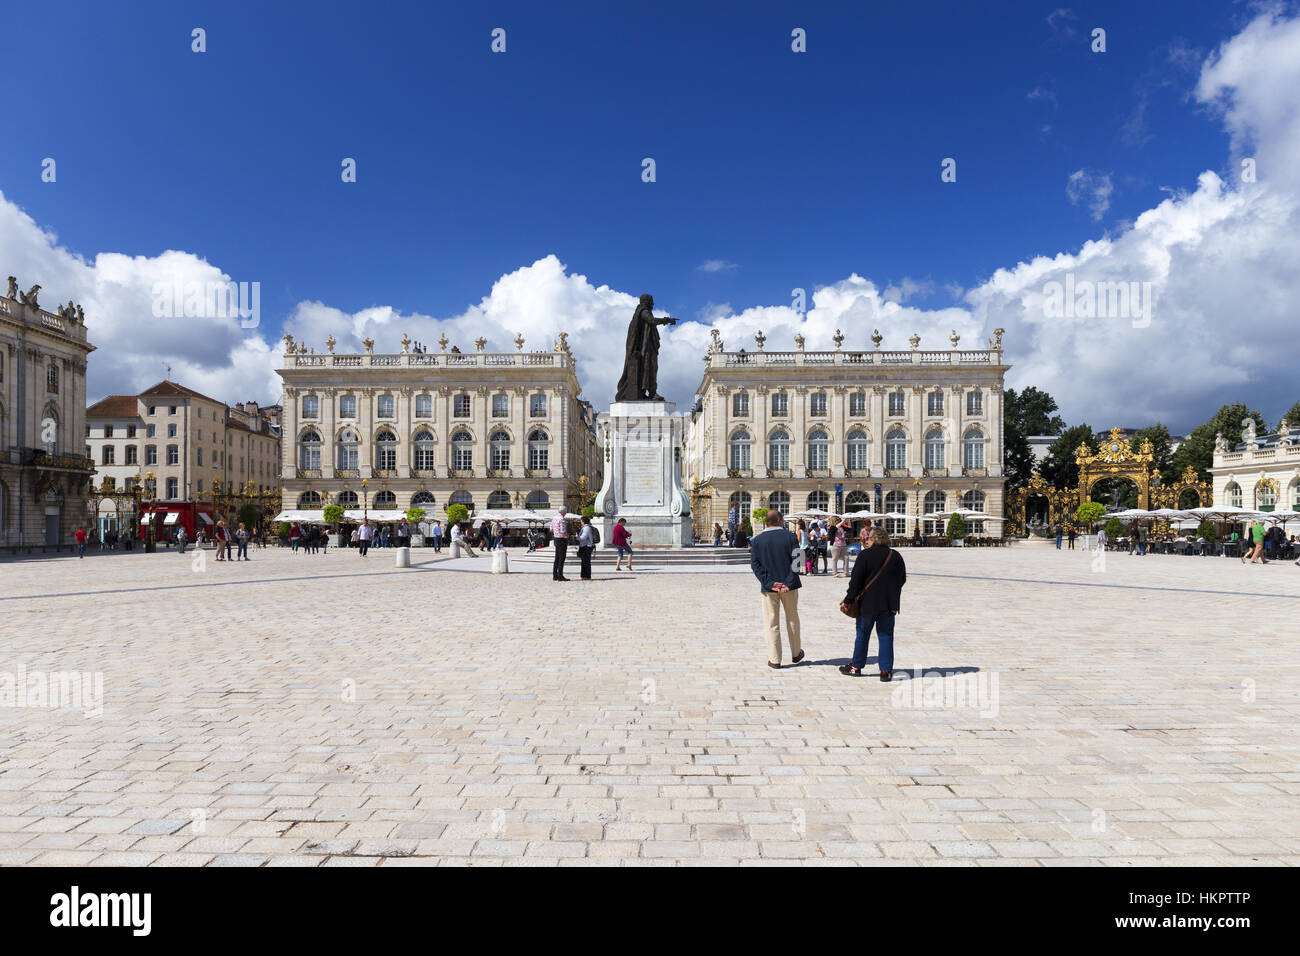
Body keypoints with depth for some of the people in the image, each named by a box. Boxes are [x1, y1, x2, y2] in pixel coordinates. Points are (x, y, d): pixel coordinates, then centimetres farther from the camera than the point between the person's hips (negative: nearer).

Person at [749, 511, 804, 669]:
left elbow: (755, 565, -6)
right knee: (792, 619, 17)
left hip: (769, 587, 0)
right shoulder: (790, 536, -4)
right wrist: (788, 583, -13)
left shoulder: (757, 540, -1)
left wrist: (769, 583, -11)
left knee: (772, 623, 6)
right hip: (789, 585, 0)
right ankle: (796, 654, 30)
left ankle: (774, 660, 7)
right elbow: (796, 561, -11)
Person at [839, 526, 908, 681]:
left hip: (867, 603, -3)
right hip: (889, 604, 3)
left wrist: (848, 600, -4)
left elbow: (855, 580, -10)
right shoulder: (896, 556, 4)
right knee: (886, 636, 8)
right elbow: (902, 579, 12)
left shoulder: (865, 555, -9)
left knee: (862, 634, 9)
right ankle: (886, 671, 6)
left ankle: (856, 666, 19)